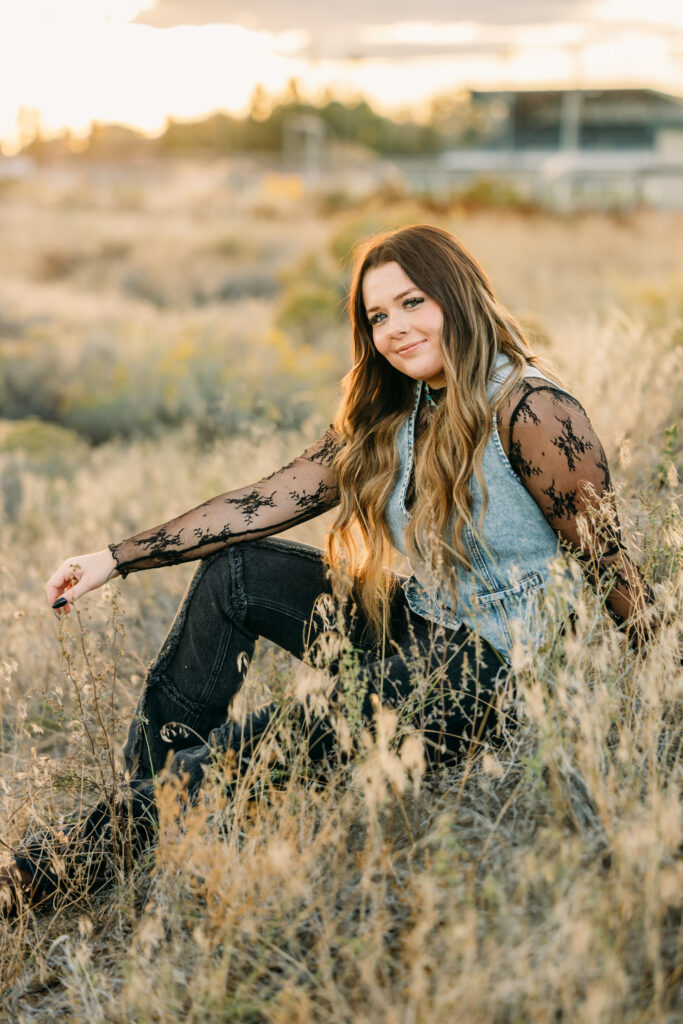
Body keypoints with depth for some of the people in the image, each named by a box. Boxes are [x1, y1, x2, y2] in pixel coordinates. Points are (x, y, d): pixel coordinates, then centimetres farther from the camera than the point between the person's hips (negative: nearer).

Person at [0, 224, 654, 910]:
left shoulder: (529, 409, -17)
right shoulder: (387, 418, 5)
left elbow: (607, 560, -14)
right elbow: (266, 502, 1)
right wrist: (115, 559, -3)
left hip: (498, 674, -8)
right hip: (417, 631, 8)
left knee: (257, 747, -17)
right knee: (235, 572, 2)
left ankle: (113, 838, 5)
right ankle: (143, 782, 4)